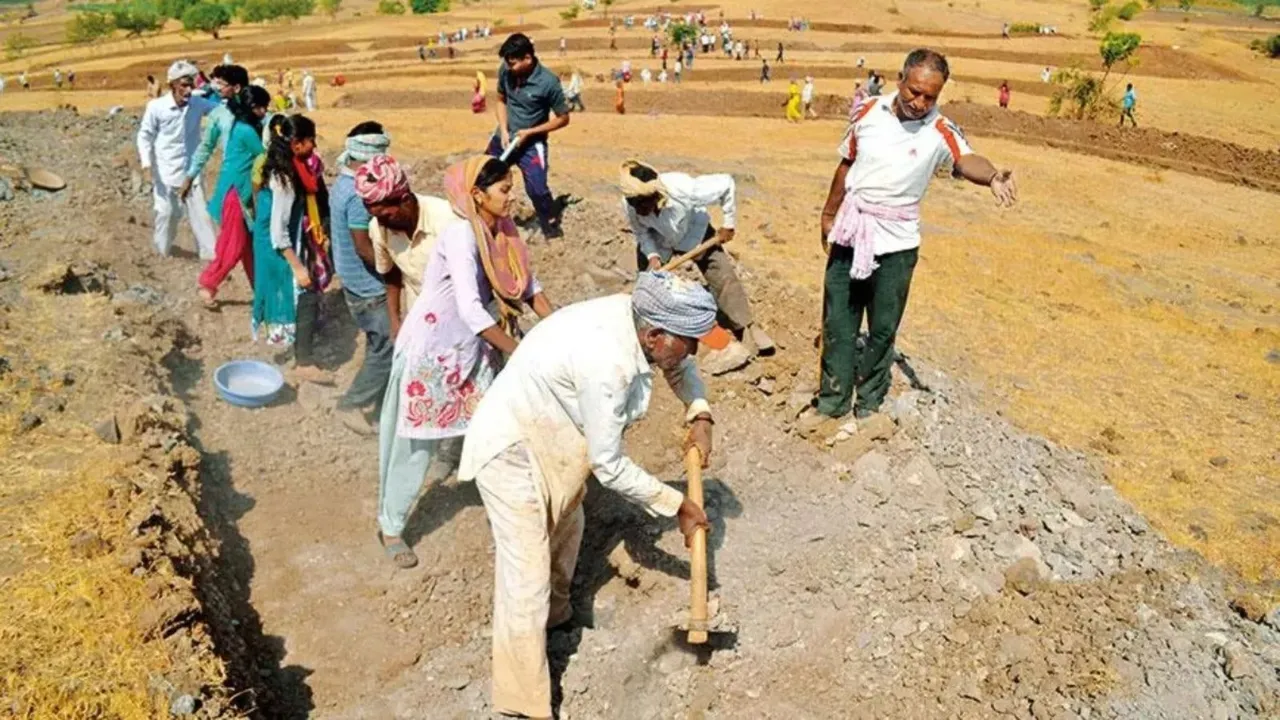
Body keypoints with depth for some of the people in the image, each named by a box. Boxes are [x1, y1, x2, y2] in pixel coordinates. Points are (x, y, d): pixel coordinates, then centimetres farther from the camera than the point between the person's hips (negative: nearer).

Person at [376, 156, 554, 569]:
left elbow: (526, 283, 5)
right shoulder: (461, 236, -26)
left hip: (471, 349, 7)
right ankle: (390, 528, 21)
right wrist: (521, 352, -29)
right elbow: (471, 309, -32)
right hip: (430, 350, -7)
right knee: (416, 441, 4)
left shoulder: (501, 230, -2)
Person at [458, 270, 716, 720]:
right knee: (527, 576, -6)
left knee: (566, 525, 29)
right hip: (511, 450, -10)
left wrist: (699, 416, -3)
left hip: (551, 436, 10)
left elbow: (679, 366, 13)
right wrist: (676, 505, -15)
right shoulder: (607, 362, -36)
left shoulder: (639, 316, -11)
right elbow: (609, 466, -26)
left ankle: (555, 611, 56)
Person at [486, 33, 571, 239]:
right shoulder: (505, 71, -10)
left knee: (537, 190, -17)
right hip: (504, 138, 5)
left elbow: (563, 118, -13)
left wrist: (529, 132, -17)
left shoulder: (548, 82, -23)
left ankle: (553, 230, 2)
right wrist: (503, 130, -7)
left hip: (531, 144, -5)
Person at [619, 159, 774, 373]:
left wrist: (728, 224, -19)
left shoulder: (683, 189, -43)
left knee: (723, 276, -9)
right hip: (657, 241, 2)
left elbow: (727, 184, -29)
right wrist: (652, 256, -29)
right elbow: (640, 232, -11)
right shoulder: (629, 205, -33)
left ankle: (748, 334, 0)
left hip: (692, 232, -2)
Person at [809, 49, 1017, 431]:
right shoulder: (869, 111, -3)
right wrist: (829, 214, 19)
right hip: (850, 232, 3)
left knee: (883, 327, 7)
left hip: (896, 243, -2)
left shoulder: (939, 131, -12)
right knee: (838, 321, 9)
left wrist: (993, 177, -55)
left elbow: (966, 159, -32)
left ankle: (869, 403, 24)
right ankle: (832, 401, 23)